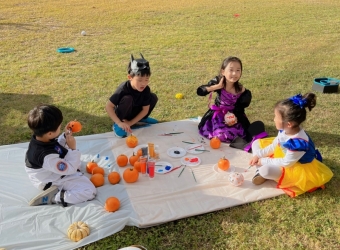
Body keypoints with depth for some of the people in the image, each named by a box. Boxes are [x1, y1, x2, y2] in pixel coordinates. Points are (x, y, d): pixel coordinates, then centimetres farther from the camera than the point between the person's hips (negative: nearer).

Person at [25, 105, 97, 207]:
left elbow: (57, 146, 6)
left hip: (57, 168, 10)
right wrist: (73, 148, -25)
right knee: (90, 191, -19)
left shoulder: (39, 138, -16)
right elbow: (70, 169, -29)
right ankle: (53, 197, -15)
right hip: (57, 181, -10)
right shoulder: (47, 157, -41)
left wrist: (65, 136, -7)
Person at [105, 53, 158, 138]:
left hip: (135, 114, 5)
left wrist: (131, 123, -21)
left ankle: (142, 119, 12)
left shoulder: (146, 89, -20)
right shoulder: (123, 89, -33)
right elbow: (108, 107, -33)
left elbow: (145, 110, -14)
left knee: (153, 97, -12)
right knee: (127, 99, -35)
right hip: (123, 116, -5)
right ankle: (116, 125, -14)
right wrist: (119, 123, -42)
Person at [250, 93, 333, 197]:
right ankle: (260, 170, -4)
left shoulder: (298, 142, -39)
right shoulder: (285, 130, -15)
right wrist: (258, 155, -7)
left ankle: (263, 173, 3)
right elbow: (274, 145, 2)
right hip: (283, 154, 9)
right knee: (257, 143, 5)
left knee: (265, 170, -34)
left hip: (296, 167, -9)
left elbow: (286, 163, -29)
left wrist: (265, 161, -21)